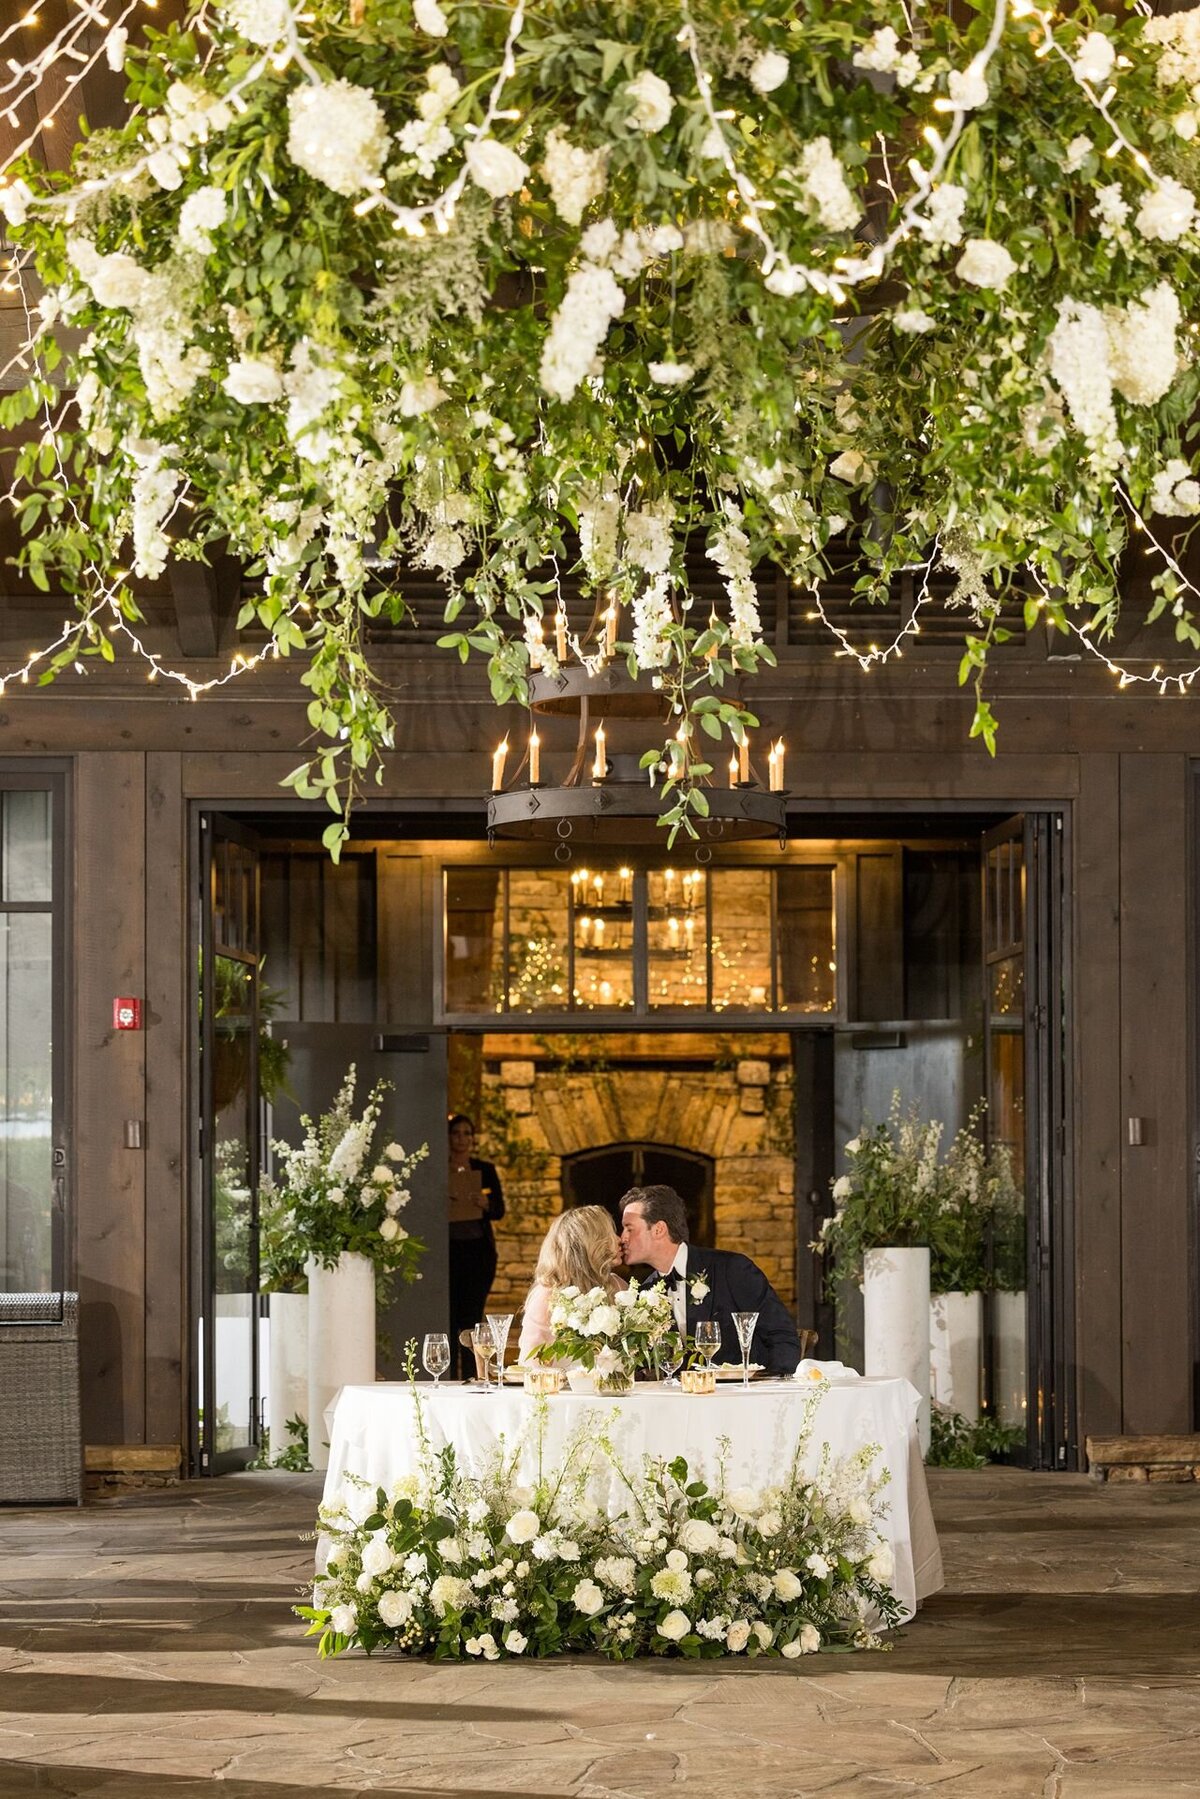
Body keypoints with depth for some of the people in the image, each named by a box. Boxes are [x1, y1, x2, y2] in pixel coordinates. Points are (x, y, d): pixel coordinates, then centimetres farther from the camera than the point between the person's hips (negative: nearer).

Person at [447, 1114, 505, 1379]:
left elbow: (500, 1210, 8)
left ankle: (472, 1377, 1)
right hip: (447, 1250, -1)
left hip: (479, 1250, 1)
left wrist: (486, 1204, -14)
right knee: (449, 1316, -2)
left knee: (472, 1315, -3)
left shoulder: (485, 1170, 9)